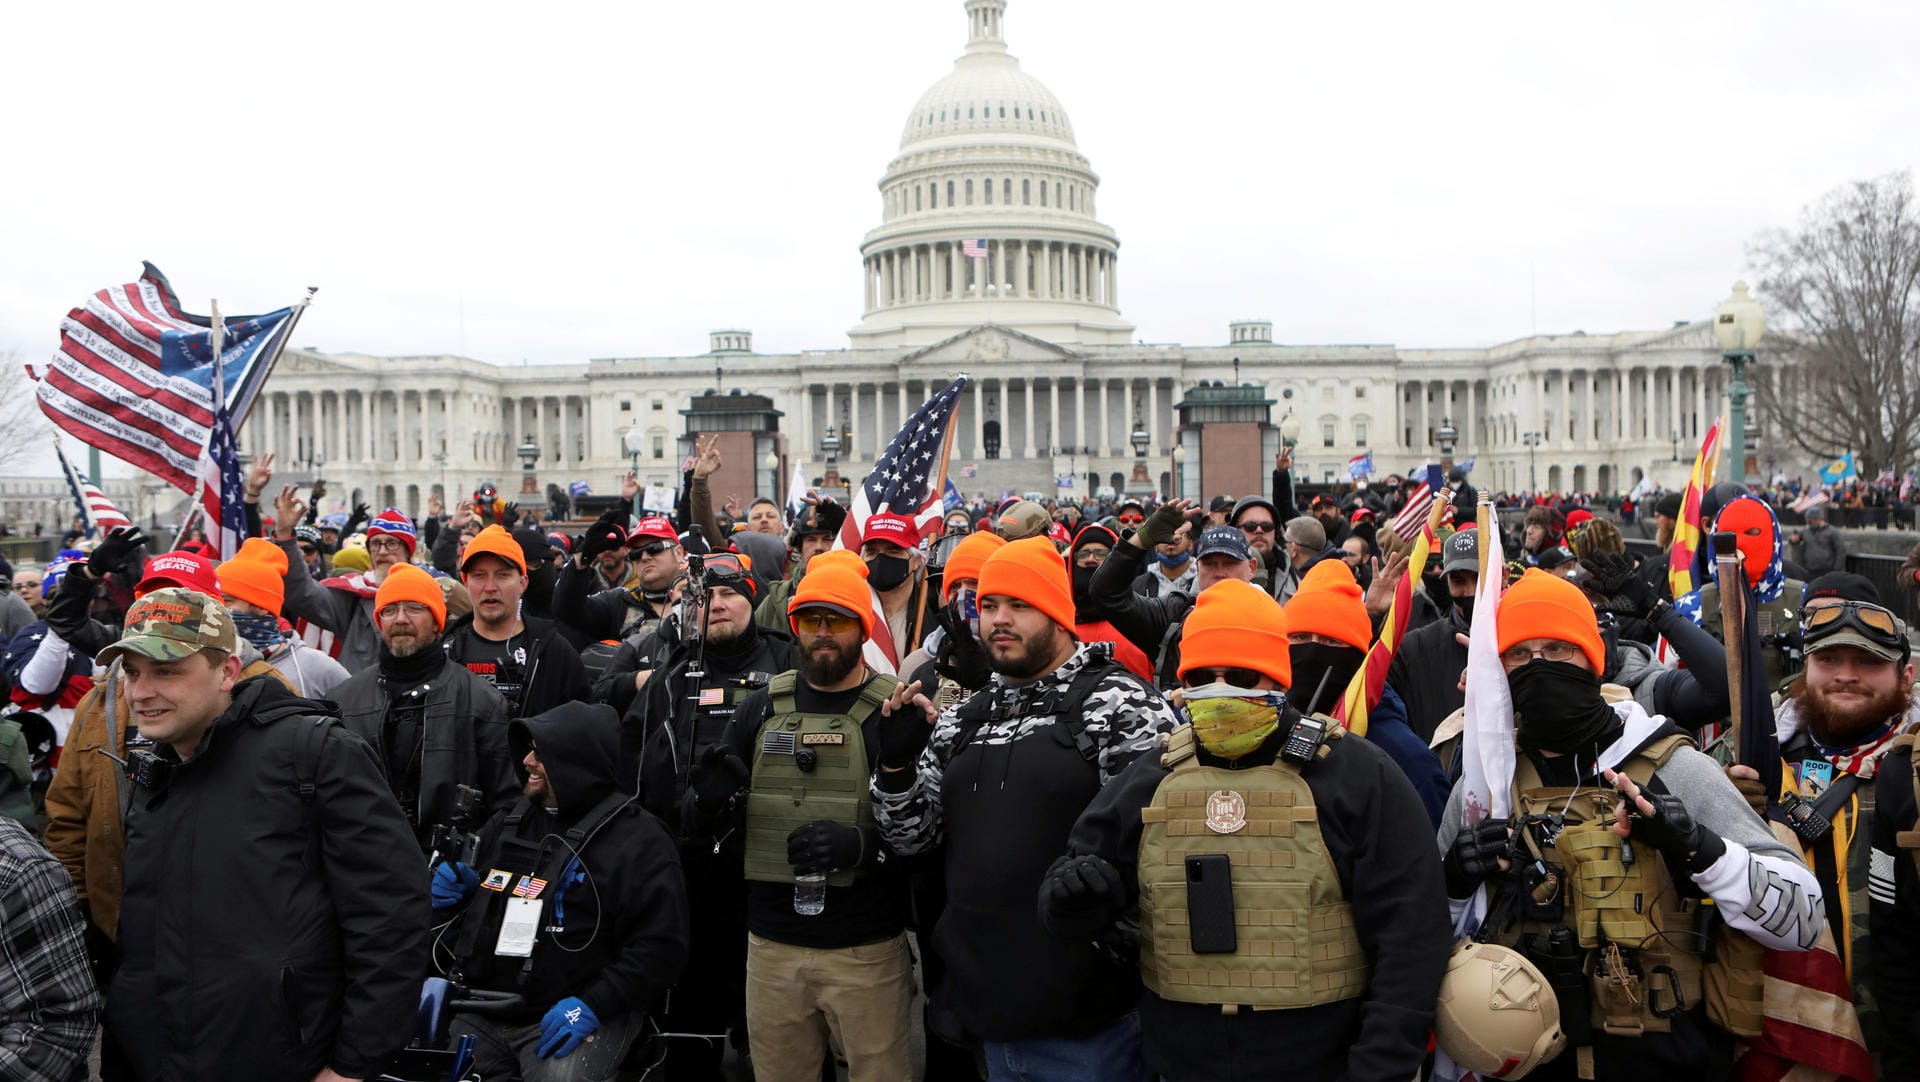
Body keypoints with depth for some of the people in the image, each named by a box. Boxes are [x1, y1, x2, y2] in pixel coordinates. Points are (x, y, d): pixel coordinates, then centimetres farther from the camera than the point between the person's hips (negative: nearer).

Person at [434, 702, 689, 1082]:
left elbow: (660, 947, -12)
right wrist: (453, 886, 4)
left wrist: (592, 1005, -20)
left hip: (572, 1014, -5)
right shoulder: (507, 821, 13)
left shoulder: (638, 840, -7)